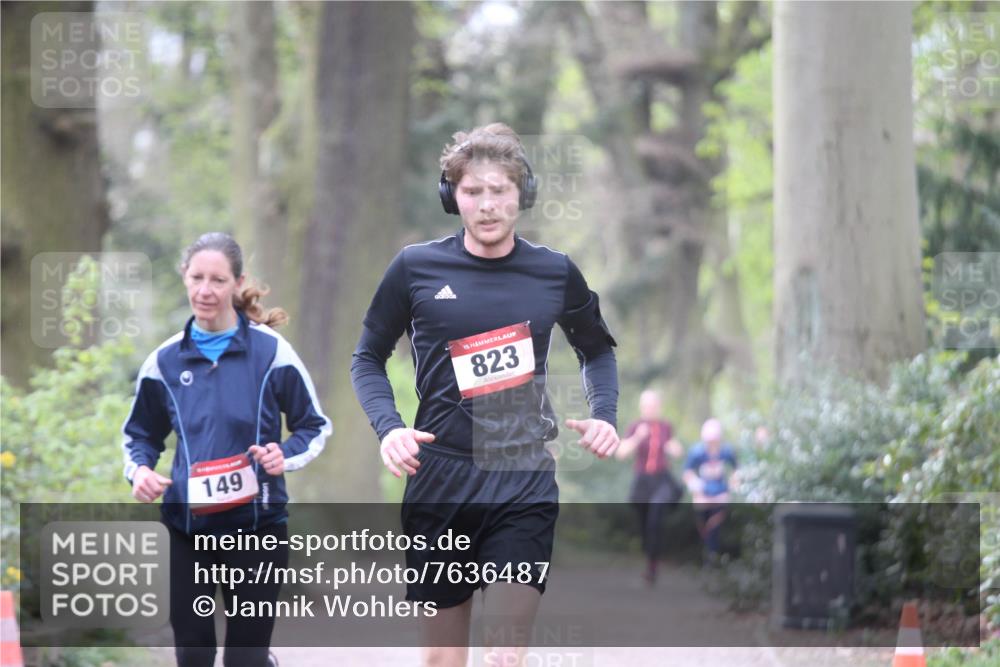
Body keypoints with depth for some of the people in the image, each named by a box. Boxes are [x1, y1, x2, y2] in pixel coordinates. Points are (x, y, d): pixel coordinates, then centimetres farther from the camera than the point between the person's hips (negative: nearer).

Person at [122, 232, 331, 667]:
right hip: (186, 525, 2)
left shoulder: (271, 351, -4)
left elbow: (315, 426, 4)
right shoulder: (164, 361, 4)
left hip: (258, 522, -2)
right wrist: (139, 470, -5)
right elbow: (140, 435, 17)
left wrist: (286, 456, -16)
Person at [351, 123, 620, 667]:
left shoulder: (555, 273, 4)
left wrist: (603, 415, 4)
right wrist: (387, 426, -8)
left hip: (524, 485, 0)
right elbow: (368, 358, 11)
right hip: (439, 481, 0)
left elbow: (596, 350, 22)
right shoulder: (416, 268, 0)